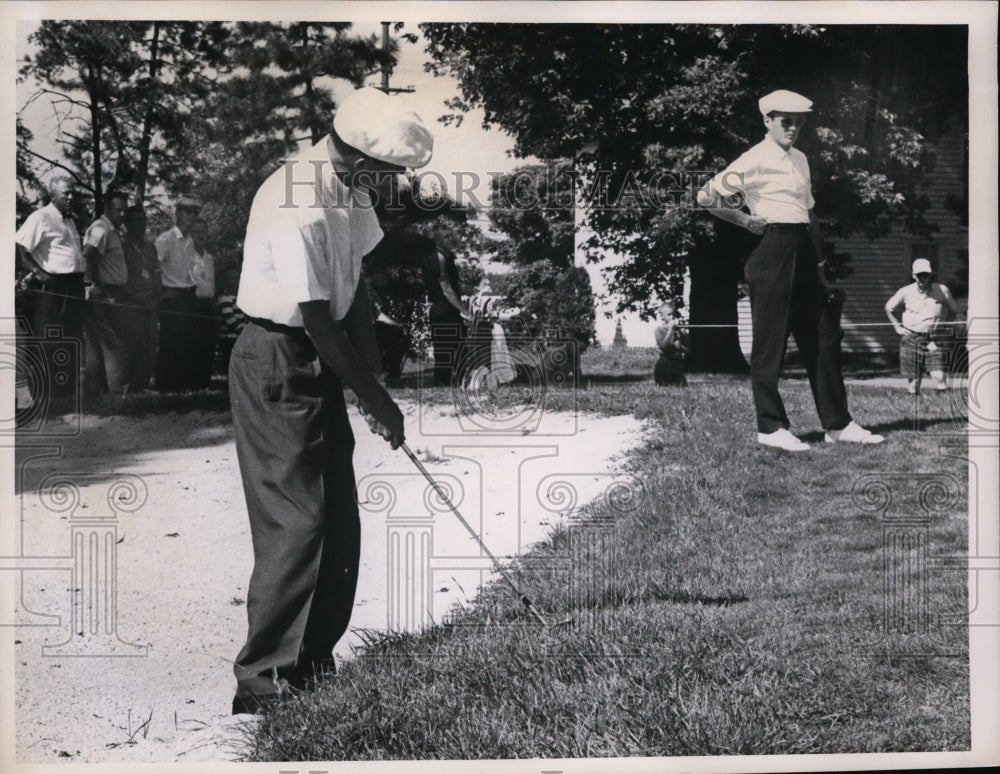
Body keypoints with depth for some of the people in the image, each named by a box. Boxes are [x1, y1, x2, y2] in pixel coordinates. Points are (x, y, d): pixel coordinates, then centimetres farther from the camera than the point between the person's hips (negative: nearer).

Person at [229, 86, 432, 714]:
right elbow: (319, 321, -23)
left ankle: (314, 662, 22)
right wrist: (375, 400, -16)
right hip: (276, 366, -9)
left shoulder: (350, 189, 2)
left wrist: (372, 371, 2)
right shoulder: (296, 207, -26)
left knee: (338, 518, 11)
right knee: (296, 521, -10)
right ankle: (262, 681, -1)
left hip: (321, 361, 9)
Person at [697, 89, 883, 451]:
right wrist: (745, 220, -7)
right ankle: (771, 427, 6)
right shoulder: (755, 160, -6)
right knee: (770, 340, -2)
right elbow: (706, 197, -11)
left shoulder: (799, 159, 17)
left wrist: (818, 263, 16)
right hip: (773, 252, -8)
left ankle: (837, 424, 14)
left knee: (823, 337, 8)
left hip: (803, 253, 8)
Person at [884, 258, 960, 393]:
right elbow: (889, 309, 16)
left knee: (938, 376, -15)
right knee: (913, 381, 0)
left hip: (935, 341, -1)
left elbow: (953, 311, 17)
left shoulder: (942, 290, 0)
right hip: (911, 340, 1)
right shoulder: (905, 292, 1)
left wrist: (944, 325, 6)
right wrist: (898, 327, 8)